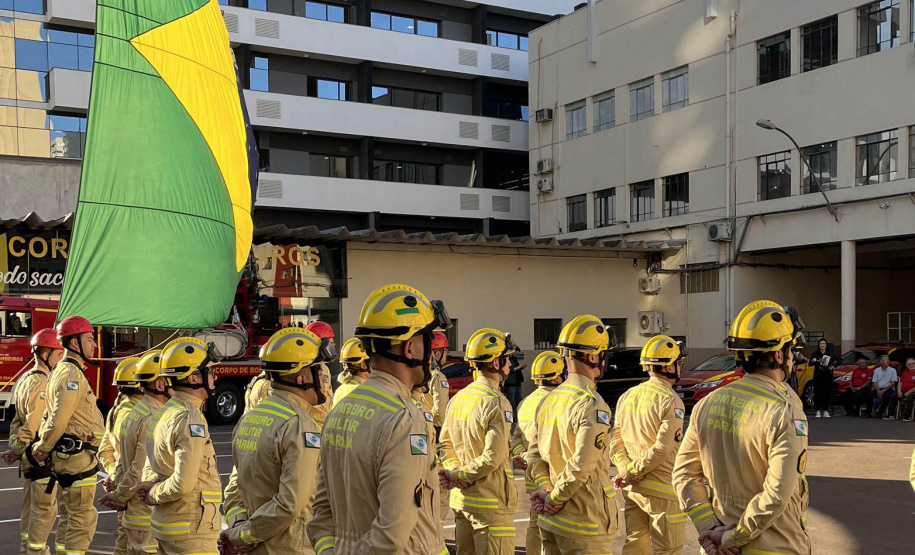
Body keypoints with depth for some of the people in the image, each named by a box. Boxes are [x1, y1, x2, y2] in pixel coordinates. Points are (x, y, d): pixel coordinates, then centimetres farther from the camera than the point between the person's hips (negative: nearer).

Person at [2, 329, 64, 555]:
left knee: (30, 506, 18)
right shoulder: (42, 383, -19)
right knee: (45, 507, -2)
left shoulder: (25, 379, 13)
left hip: (29, 459, 10)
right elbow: (34, 424, -23)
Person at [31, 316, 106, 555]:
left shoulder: (61, 371, 17)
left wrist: (41, 446, 13)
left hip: (64, 456, 10)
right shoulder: (72, 375, -17)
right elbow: (58, 419, -21)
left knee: (69, 518, 17)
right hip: (77, 457, -10)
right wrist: (42, 449, -9)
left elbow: (53, 416, 19)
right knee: (84, 519, -6)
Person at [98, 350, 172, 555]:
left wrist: (119, 496, 9)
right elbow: (141, 472, -20)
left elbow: (123, 464, 15)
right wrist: (119, 497, -5)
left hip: (134, 514, 10)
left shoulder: (134, 414, 12)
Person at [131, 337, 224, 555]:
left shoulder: (162, 413, 11)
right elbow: (184, 482, -26)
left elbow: (151, 468, 19)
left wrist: (152, 487, 0)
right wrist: (154, 494, -9)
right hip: (190, 531, -10)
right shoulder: (190, 419, -20)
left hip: (164, 523, 10)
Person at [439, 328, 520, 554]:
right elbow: (492, 458, -21)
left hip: (460, 500, 8)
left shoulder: (457, 398, 8)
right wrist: (460, 475, -10)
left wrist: (456, 472, -4)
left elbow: (446, 444, 10)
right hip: (490, 504, -8)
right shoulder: (497, 403, -16)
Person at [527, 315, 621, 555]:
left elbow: (535, 455, 8)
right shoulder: (591, 405, -17)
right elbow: (582, 464, -23)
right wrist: (555, 499, -12)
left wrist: (545, 489, -3)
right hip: (583, 526, -8)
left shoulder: (549, 399, 8)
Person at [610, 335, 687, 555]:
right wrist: (631, 473, -14)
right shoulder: (671, 401, -14)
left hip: (632, 488, 7)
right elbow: (662, 448, -21)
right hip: (661, 490, -7)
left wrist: (626, 469, -7)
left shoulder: (627, 397, 8)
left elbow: (615, 440, 3)